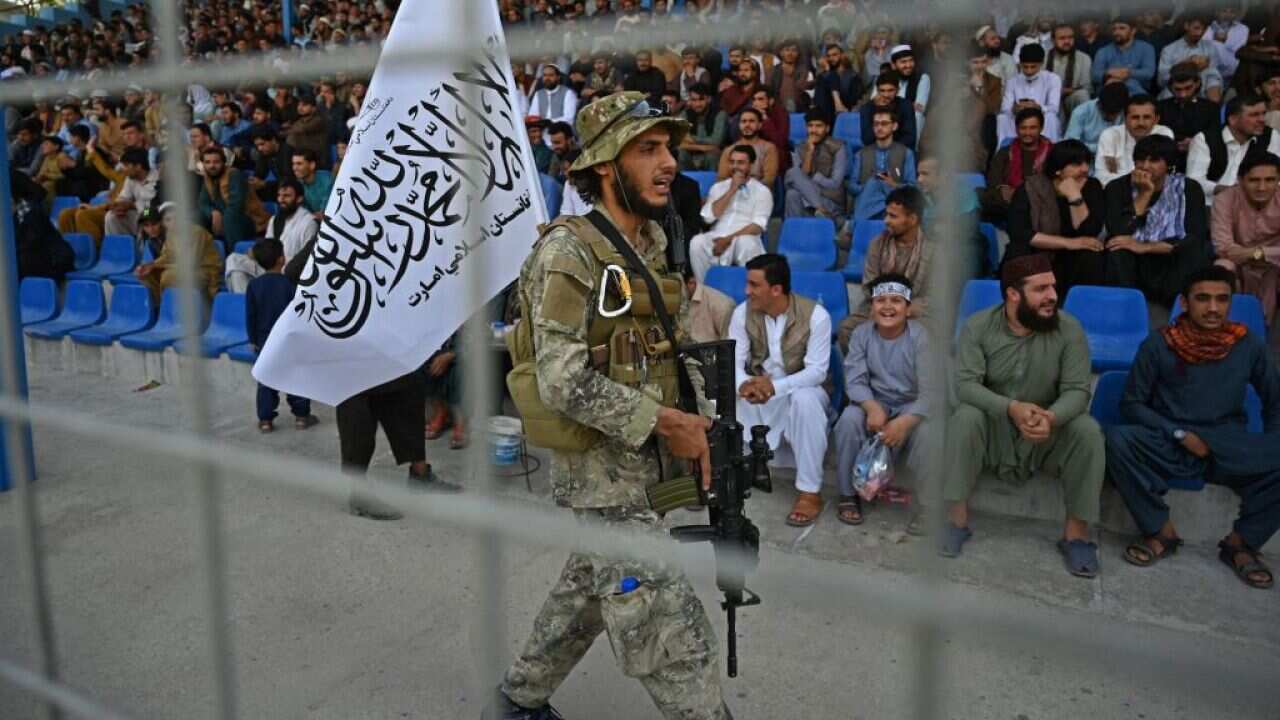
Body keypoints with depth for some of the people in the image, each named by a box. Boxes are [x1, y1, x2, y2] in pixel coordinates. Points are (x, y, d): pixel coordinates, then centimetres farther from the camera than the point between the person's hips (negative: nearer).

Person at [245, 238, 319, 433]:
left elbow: (250, 316, 0)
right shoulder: (289, 283, -12)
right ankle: (301, 416, 13)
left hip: (265, 341, 2)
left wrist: (253, 339, 10)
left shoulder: (254, 285, -4)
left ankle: (265, 419, 8)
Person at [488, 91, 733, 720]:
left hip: (648, 461, 9)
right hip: (603, 468, -8)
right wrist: (665, 422, -21)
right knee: (670, 626, -4)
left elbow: (681, 347, 17)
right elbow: (563, 381, -23)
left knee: (587, 592, 23)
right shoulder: (567, 251, -17)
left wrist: (698, 418, 2)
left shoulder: (656, 247, 9)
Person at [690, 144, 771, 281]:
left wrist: (729, 239, -17)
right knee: (697, 242, -30)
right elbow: (708, 217, 1)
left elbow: (758, 226, -5)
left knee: (746, 243, -38)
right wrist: (732, 190, -1)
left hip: (743, 239, -2)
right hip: (716, 239, 2)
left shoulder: (762, 191, 8)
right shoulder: (718, 187, 17)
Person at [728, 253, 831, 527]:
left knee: (805, 399, -39)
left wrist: (775, 386, -38)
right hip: (757, 389, 4)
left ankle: (809, 491, -30)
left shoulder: (815, 315, -19)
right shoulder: (742, 313, -8)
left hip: (800, 390, -4)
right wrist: (744, 384, -35)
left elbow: (817, 371, -23)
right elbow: (733, 363, -10)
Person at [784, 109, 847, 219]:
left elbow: (834, 184, -8)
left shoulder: (837, 147, -1)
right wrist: (809, 152, -12)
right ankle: (820, 209, -28)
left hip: (831, 202, -5)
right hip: (807, 199, 5)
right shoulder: (800, 149, 10)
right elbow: (800, 177, -5)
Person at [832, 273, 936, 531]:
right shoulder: (861, 334, -7)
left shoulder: (921, 337, -16)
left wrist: (904, 422, -40)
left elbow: (931, 391, -23)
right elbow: (854, 381, -13)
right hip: (875, 402, 2)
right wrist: (872, 408, -35)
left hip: (912, 406, -2)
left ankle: (925, 505, -15)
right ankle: (848, 494, -10)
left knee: (926, 428, -34)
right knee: (850, 418, -29)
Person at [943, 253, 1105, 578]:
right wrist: (1012, 408, -39)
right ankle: (957, 519, -22)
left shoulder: (1068, 328, -11)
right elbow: (965, 385, -21)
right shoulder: (978, 326, -13)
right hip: (994, 430, -1)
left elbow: (1077, 391, -16)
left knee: (1088, 429, -27)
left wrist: (1051, 417, -39)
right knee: (966, 416, -31)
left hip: (1048, 434, 1)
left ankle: (1076, 531, -15)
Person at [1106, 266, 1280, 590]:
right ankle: (1161, 532, -14)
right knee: (1118, 439, -32)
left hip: (1228, 448, 1)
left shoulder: (1251, 346, 2)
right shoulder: (1159, 345, -4)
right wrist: (1179, 434, -13)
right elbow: (1131, 404, -2)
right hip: (1170, 445, -1)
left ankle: (1240, 543, -5)